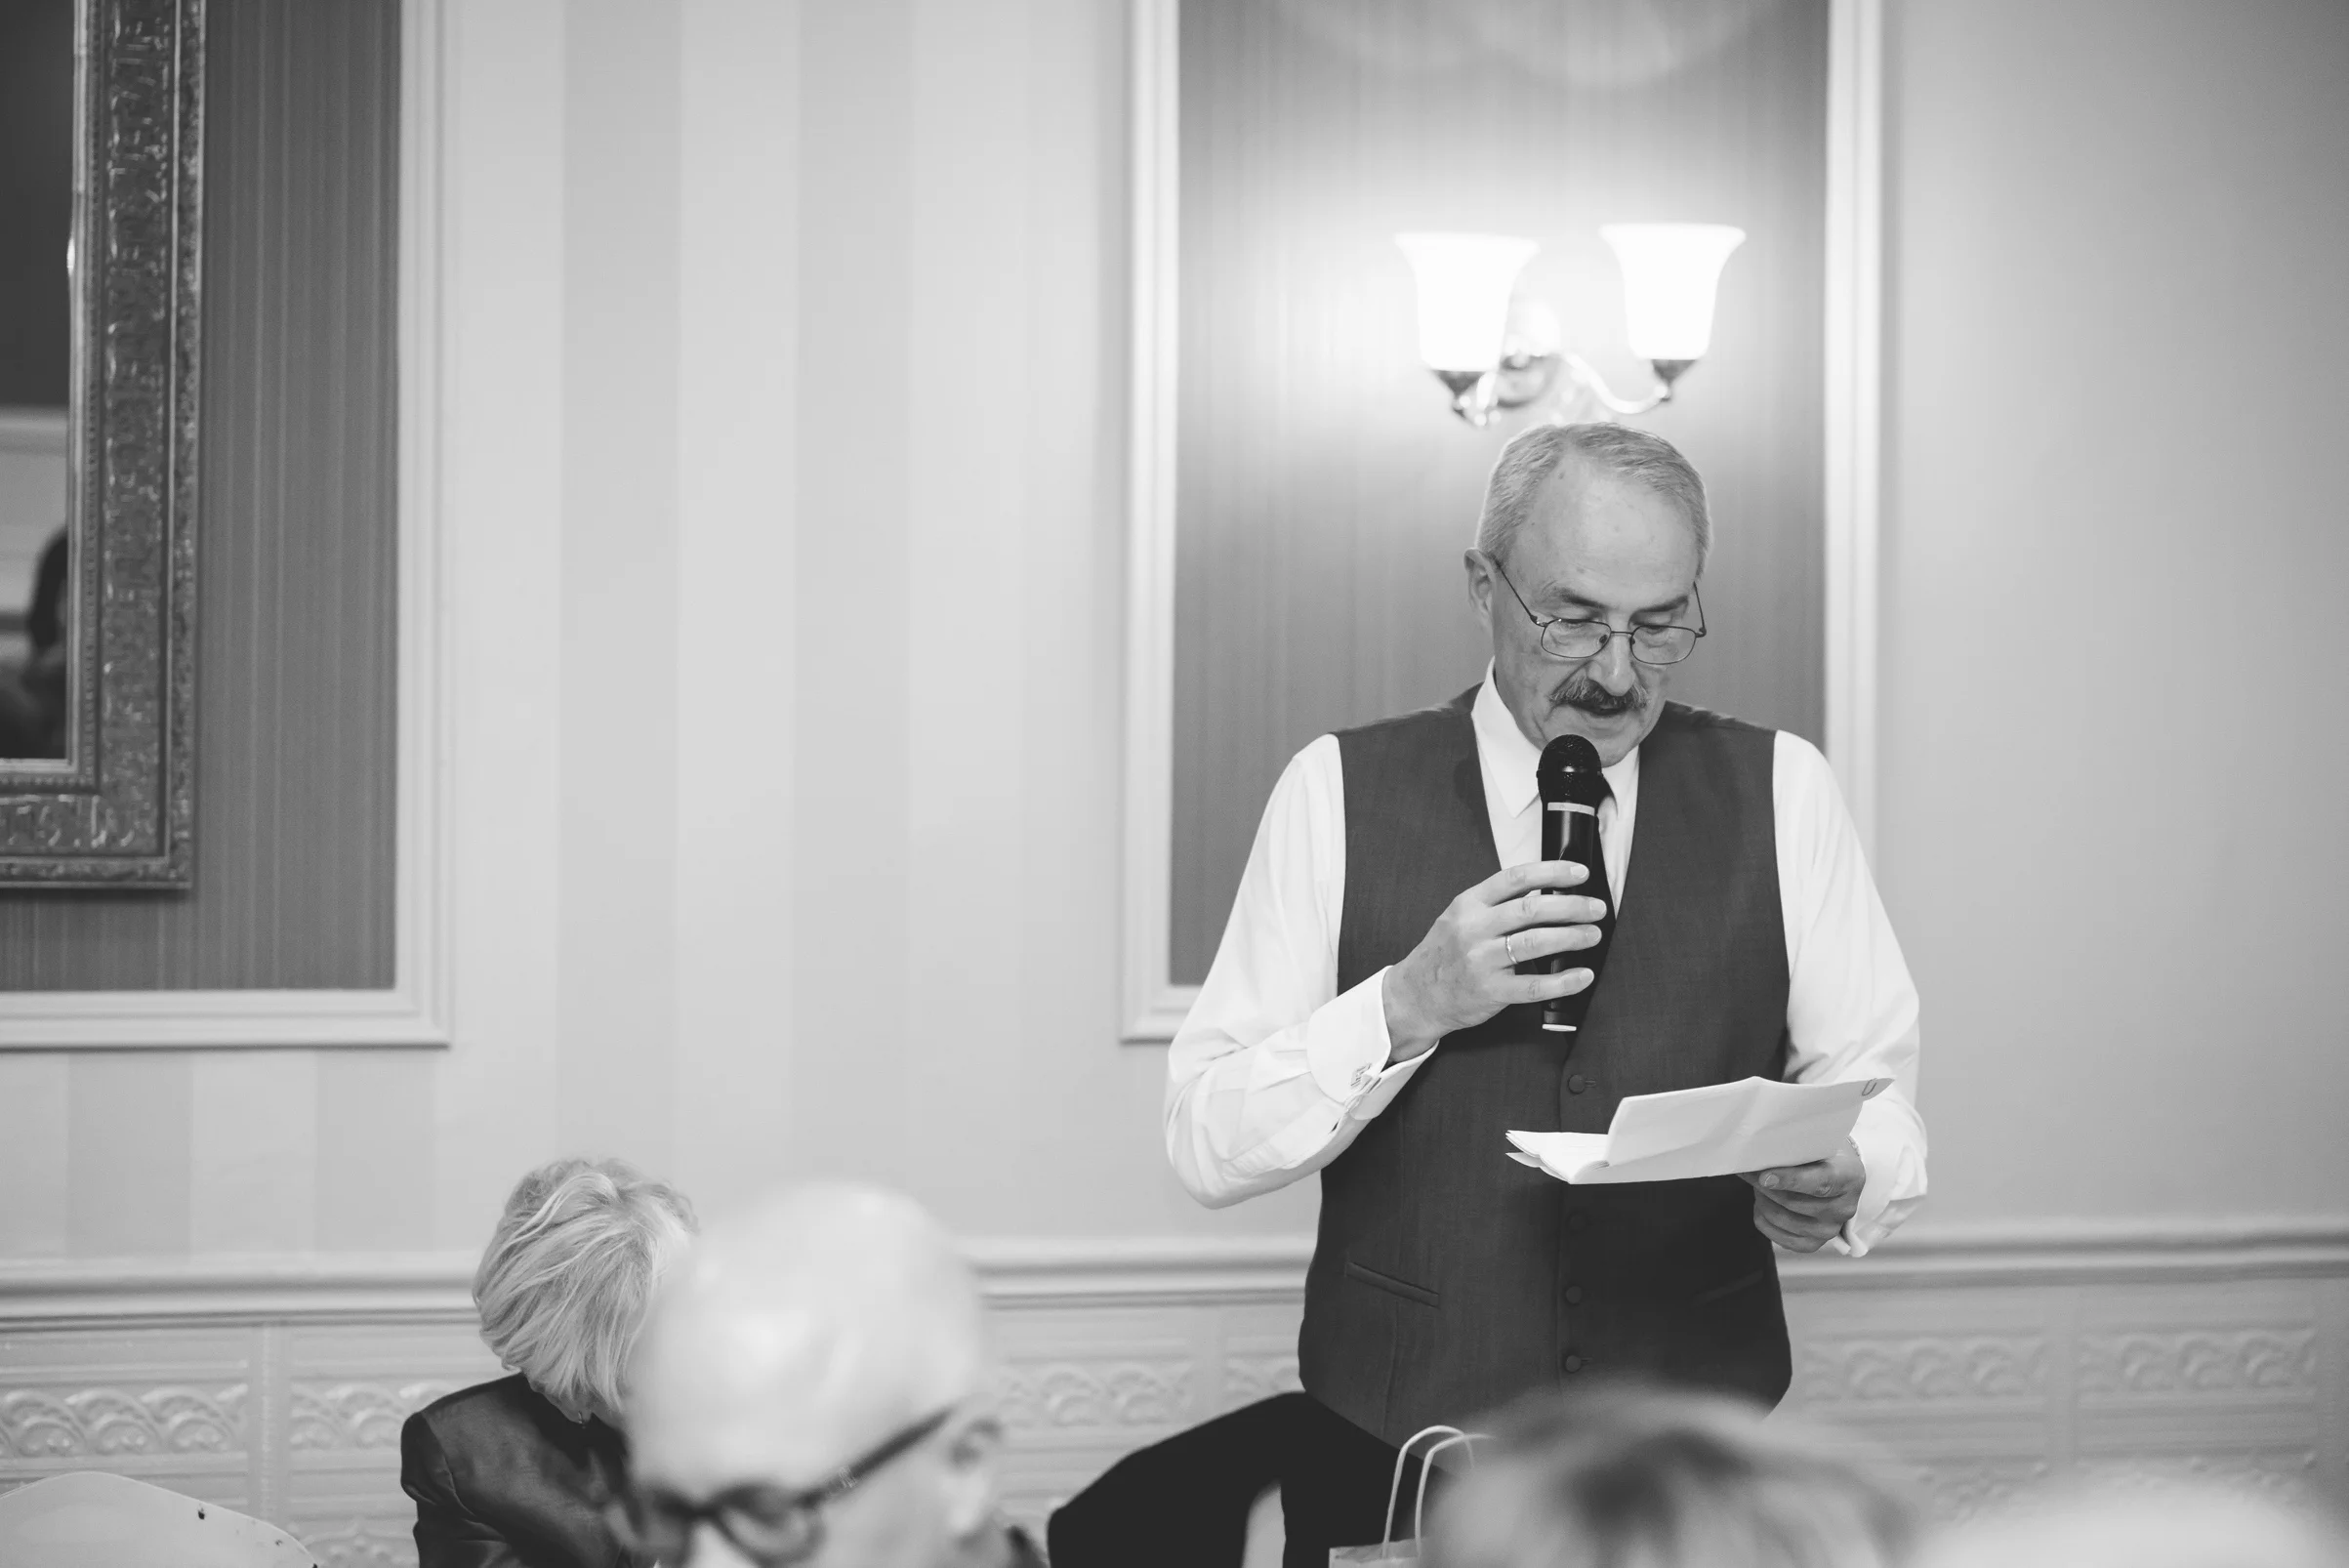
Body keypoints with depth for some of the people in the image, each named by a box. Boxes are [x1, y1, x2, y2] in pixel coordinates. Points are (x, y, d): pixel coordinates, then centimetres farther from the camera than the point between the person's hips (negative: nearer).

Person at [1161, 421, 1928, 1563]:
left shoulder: (1778, 792, 3)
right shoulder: (1339, 793, -2)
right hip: (1395, 1456, -1)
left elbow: (1873, 1084, 1)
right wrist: (1405, 1006, -20)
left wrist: (1838, 1184, -21)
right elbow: (1206, 1145, -5)